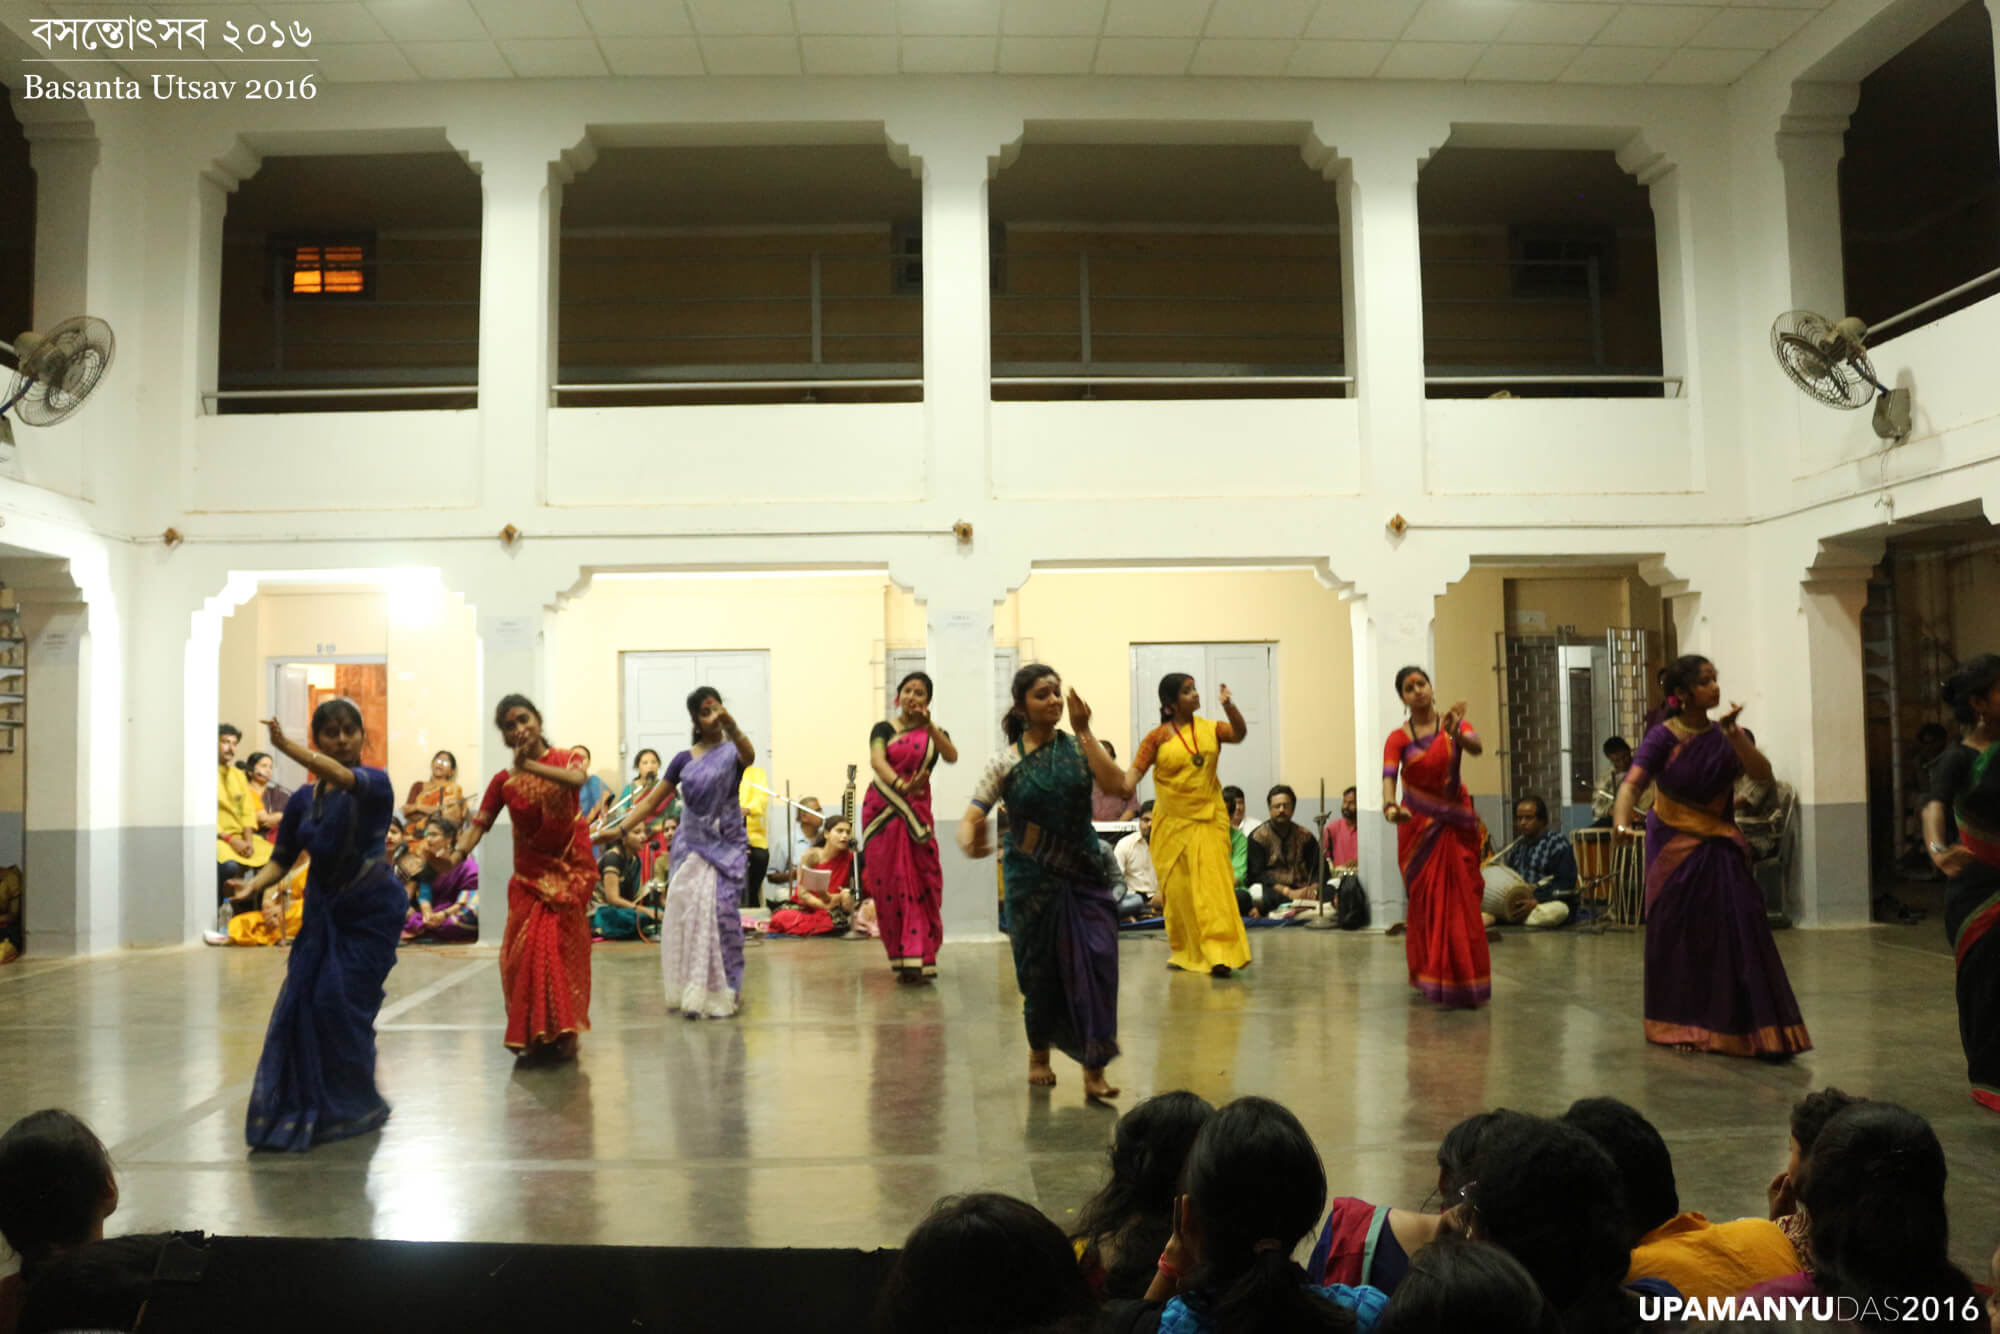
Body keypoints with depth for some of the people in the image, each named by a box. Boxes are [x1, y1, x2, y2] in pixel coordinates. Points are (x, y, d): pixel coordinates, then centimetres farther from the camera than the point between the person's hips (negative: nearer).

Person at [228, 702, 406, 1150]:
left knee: (341, 1002, -9)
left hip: (370, 912, -5)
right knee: (301, 1002, -2)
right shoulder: (302, 801, 5)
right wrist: (255, 885, -16)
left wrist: (287, 748, -46)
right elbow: (281, 858, 6)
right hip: (322, 912, 5)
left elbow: (343, 777, -32)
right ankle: (299, 1108, 13)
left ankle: (351, 1106, 9)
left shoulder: (375, 784, -10)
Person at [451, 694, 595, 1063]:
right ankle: (532, 1035, 9)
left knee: (561, 950, -1)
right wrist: (458, 853, -24)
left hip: (570, 870, -2)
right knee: (526, 952, -4)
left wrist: (530, 766, -33)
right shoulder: (504, 781, 2)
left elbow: (576, 779, -26)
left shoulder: (566, 758, -2)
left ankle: (560, 1034, 10)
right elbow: (480, 823, -6)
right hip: (529, 876, 2)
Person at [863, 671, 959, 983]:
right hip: (882, 811, 0)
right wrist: (901, 785, -30)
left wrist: (928, 724, -16)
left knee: (919, 885, -7)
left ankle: (918, 959, -7)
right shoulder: (884, 729, 8)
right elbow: (877, 760, -12)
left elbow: (952, 756, -9)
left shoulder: (934, 732, 12)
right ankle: (903, 957, 6)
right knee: (888, 885, -2)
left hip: (916, 812, 0)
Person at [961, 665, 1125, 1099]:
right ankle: (1039, 1053, 33)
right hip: (1033, 879, -1)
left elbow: (1114, 782, -16)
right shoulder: (1006, 762, -2)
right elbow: (972, 816, -10)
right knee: (1040, 969, 6)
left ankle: (1093, 1069, -3)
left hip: (1086, 872, 1)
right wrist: (970, 840, -33)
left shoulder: (1077, 747, 3)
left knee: (1095, 962, -10)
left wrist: (1084, 732, -14)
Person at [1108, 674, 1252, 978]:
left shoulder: (1209, 729, 6)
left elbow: (1239, 733, -10)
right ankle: (1183, 952, 23)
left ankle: (1218, 954, -10)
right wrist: (1126, 784, -30)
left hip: (1208, 820, 0)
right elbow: (1137, 768, -9)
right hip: (1172, 823, 0)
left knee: (1211, 885, -9)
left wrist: (1229, 706, -26)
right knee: (1178, 889, 7)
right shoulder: (1158, 737, -1)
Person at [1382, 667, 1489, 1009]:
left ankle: (1464, 980, 8)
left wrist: (1456, 733, -41)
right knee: (1426, 902, 0)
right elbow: (1389, 776, -18)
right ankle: (1430, 978, 9)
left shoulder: (1454, 725, 2)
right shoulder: (1399, 738, -3)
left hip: (1456, 825, 1)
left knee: (1461, 901, -1)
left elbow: (1477, 747, -19)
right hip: (1418, 826, -1)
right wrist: (1389, 807, -39)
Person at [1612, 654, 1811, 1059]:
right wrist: (1621, 821, -45)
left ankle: (1760, 1029, 0)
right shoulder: (1663, 737, -12)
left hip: (1719, 847, 2)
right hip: (1674, 845, -2)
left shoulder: (1723, 734, -1)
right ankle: (1681, 1026, 22)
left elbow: (1763, 773, -12)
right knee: (1679, 935, 6)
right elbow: (1633, 782, -27)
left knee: (1737, 929, -6)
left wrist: (1734, 735, -25)